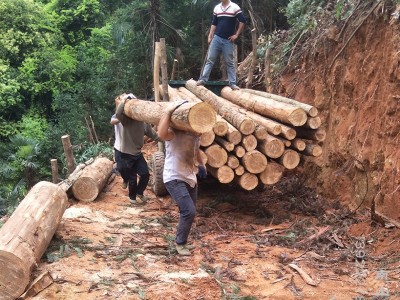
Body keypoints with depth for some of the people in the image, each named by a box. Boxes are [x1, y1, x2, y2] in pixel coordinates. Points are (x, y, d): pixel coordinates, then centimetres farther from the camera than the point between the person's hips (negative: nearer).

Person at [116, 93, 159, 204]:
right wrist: (124, 100, -27)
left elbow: (152, 134, 8)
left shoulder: (143, 122, 0)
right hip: (127, 154, -5)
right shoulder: (126, 120, -16)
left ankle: (139, 193, 30)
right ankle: (132, 197, 31)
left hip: (138, 153, 5)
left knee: (145, 174, 2)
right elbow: (118, 113, -37)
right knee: (132, 178, 4)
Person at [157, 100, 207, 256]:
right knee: (189, 211, -18)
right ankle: (180, 242, 4)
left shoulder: (195, 134, 5)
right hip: (174, 179, -8)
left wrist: (201, 164, 29)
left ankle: (182, 240, 38)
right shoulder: (174, 133, -20)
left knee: (189, 212, 17)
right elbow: (161, 134, -44)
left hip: (190, 178, 8)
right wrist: (168, 111, -39)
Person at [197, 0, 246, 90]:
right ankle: (203, 79, 3)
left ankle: (232, 83, 6)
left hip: (228, 40, -3)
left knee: (229, 62, 2)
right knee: (210, 59, 1)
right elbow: (214, 24, 14)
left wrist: (236, 35, -7)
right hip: (216, 38, 3)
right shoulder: (216, 8, 8)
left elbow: (242, 21, -5)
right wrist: (210, 36, 7)